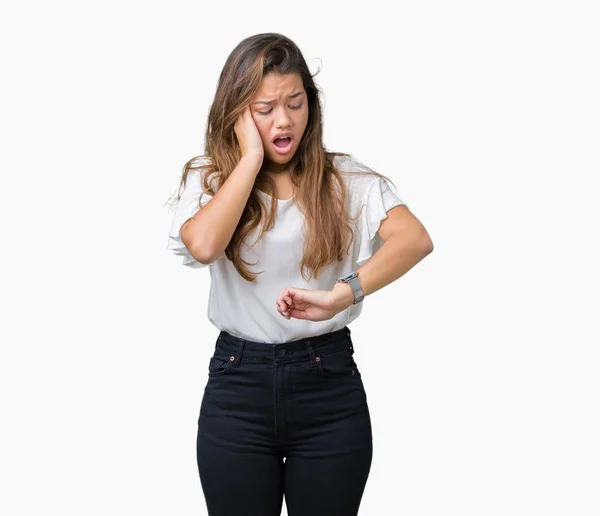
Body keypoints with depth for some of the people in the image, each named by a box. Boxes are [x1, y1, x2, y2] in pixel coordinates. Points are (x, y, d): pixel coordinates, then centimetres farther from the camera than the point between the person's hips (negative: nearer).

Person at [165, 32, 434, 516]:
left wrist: (339, 295, -34)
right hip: (237, 387, 1)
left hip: (330, 386, 0)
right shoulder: (210, 177, 2)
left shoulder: (346, 178, -2)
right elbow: (203, 245, -20)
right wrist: (251, 158, -14)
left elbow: (415, 239, -19)